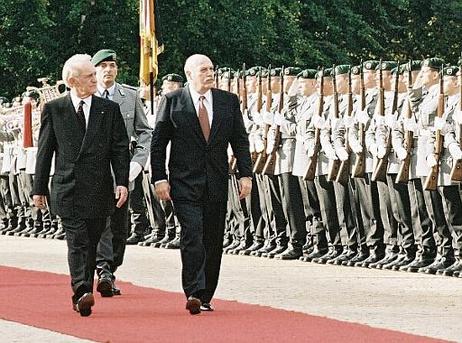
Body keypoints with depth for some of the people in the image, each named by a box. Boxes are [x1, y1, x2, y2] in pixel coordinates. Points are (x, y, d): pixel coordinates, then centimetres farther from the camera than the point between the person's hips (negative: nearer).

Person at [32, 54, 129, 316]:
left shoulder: (109, 109, 9)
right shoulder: (54, 110, 5)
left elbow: (120, 149, 7)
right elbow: (45, 151, 8)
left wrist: (122, 183, -5)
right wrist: (40, 188, 6)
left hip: (99, 189, 2)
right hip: (67, 189, -2)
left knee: (91, 244, 7)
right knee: (77, 241, -14)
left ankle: (82, 295, 17)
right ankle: (82, 292, -24)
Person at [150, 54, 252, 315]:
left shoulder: (229, 101, 8)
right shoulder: (172, 102, 0)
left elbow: (240, 140, 10)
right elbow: (158, 143, 1)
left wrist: (246, 175, 2)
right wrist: (159, 178, -6)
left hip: (217, 184, 4)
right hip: (185, 183, -3)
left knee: (214, 241, 5)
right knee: (192, 234, -17)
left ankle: (205, 297, 14)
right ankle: (194, 293, -21)